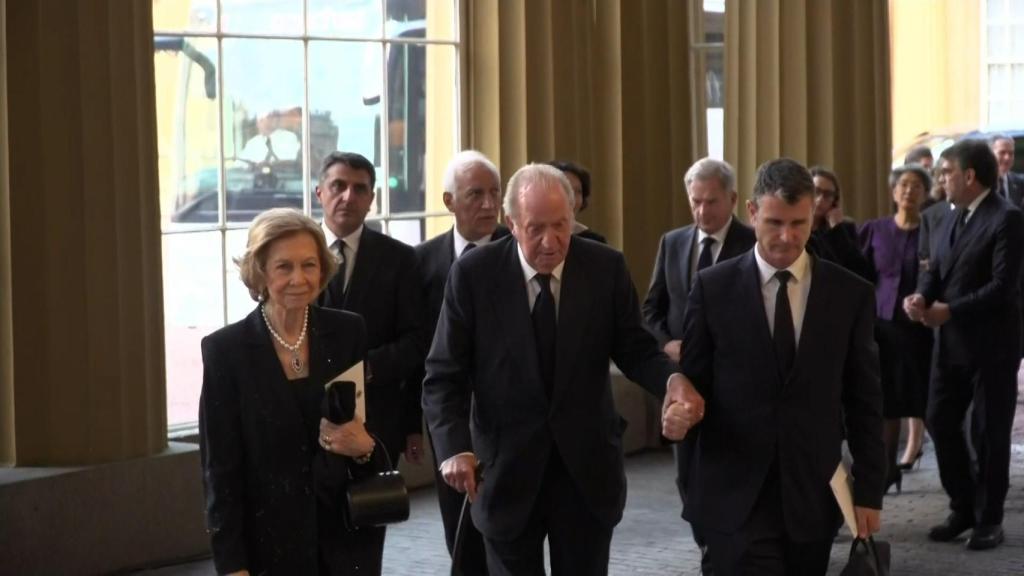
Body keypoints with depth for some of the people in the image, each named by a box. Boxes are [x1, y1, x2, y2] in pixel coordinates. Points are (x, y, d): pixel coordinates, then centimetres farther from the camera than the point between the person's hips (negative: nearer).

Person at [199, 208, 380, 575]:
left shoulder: (347, 332, 1)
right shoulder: (226, 349, -7)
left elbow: (373, 427, 10)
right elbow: (220, 468, -6)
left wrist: (366, 446, -13)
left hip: (347, 539, 2)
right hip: (269, 545, -2)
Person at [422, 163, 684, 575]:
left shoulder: (606, 268, -5)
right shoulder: (473, 274, -9)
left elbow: (635, 350, 3)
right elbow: (444, 374, -7)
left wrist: (672, 380, -19)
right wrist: (455, 447, -21)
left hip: (587, 468, 1)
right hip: (506, 468, -1)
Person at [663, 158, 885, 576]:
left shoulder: (851, 293, 3)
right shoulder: (713, 287, -1)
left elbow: (864, 400, 6)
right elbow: (692, 380, 5)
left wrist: (869, 489, 4)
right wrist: (682, 408, -18)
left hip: (813, 495, 2)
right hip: (735, 496, -2)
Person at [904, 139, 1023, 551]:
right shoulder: (953, 218, 13)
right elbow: (937, 269, 11)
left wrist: (950, 310, -20)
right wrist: (922, 295, -10)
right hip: (952, 341, 8)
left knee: (989, 431, 3)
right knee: (940, 421, 8)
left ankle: (989, 518, 15)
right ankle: (963, 508, 22)